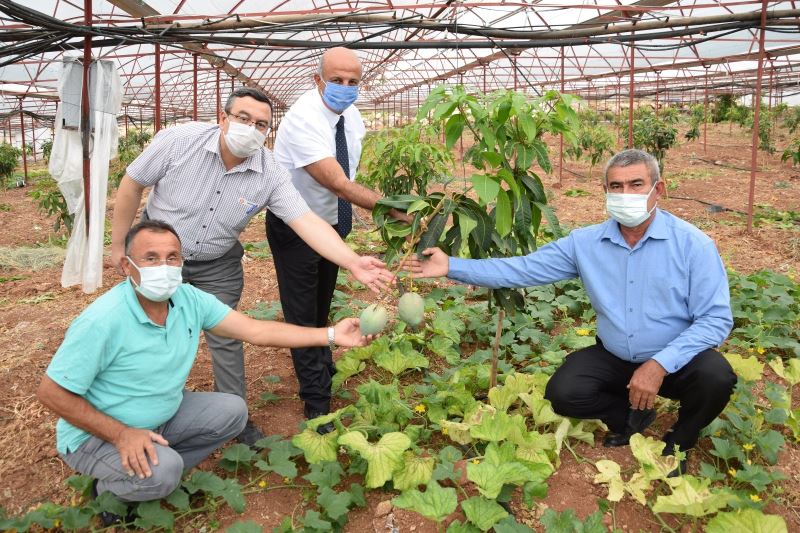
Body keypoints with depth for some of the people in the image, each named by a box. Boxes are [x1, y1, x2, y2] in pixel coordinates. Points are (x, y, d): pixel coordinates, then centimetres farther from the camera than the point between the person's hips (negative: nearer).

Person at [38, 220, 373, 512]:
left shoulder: (189, 299, -12)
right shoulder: (103, 320, -30)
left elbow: (256, 331, -12)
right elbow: (52, 393, -22)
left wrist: (331, 335, -17)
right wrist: (121, 434, -27)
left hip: (163, 417, 6)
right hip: (98, 433, -6)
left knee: (232, 411, -4)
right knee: (162, 472, -30)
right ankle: (109, 488, 5)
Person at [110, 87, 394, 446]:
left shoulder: (270, 174, -21)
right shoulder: (179, 141, -25)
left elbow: (307, 221, -29)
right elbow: (132, 186, -12)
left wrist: (353, 263, -43)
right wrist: (118, 244, -6)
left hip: (217, 265, 1)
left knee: (225, 337, 5)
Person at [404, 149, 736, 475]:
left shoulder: (693, 243, -14)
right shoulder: (586, 242, -5)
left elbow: (716, 319, -16)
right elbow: (522, 269, -6)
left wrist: (661, 364, -28)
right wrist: (452, 267, -13)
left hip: (676, 360, -2)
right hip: (614, 358, 2)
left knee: (716, 377, -31)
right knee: (562, 394, -20)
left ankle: (679, 441, 5)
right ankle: (632, 414, 13)